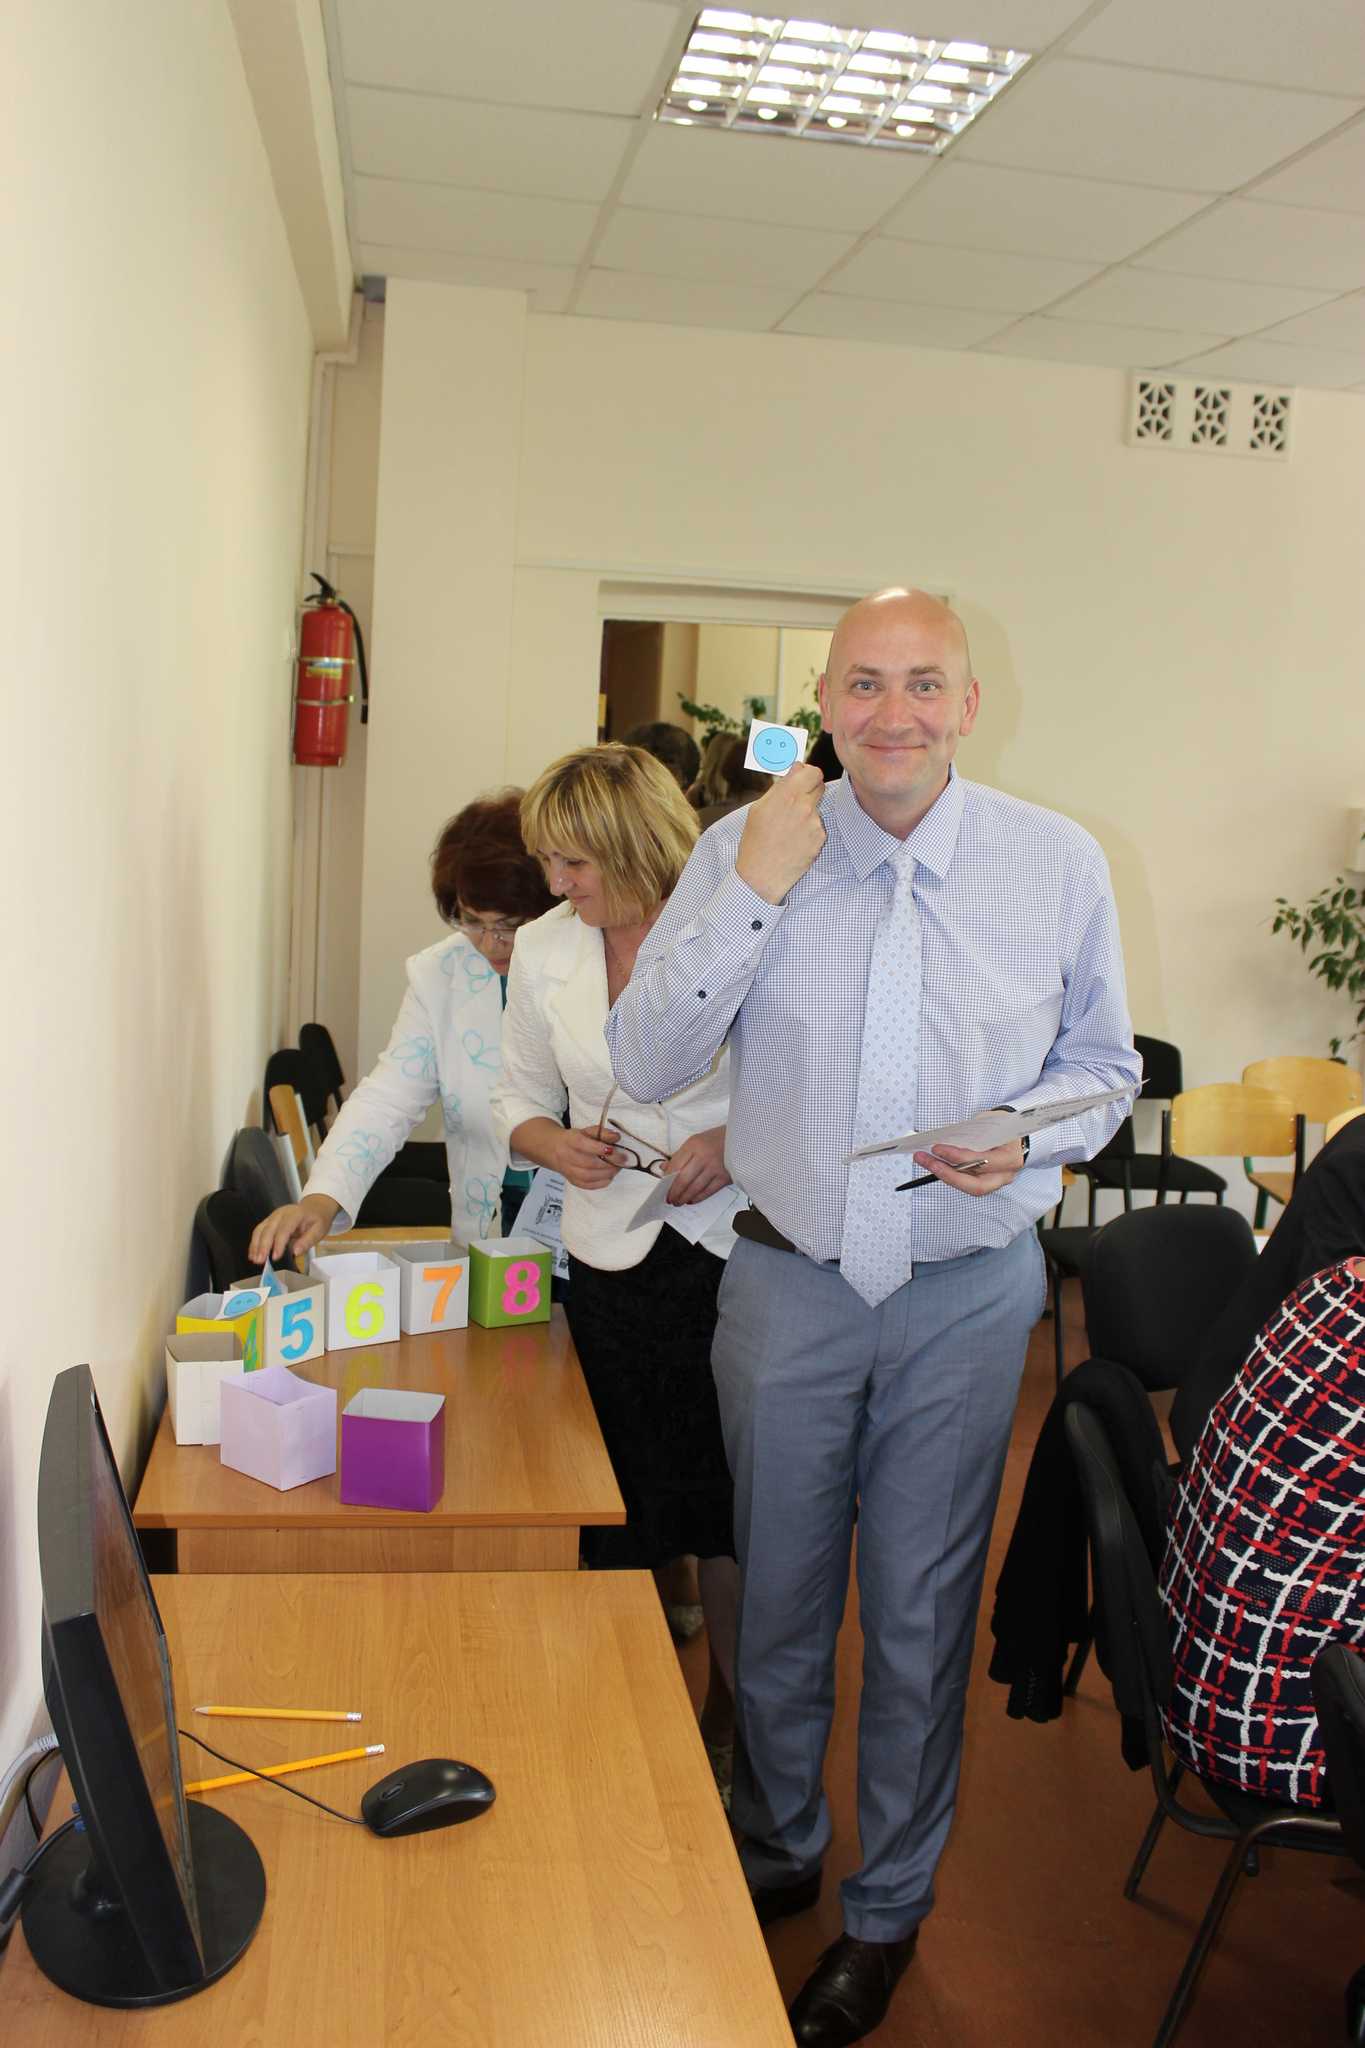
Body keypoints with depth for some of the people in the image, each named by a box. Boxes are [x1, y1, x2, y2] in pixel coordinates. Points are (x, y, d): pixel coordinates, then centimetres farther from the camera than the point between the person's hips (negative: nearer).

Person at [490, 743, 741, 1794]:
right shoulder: (543, 950, 3)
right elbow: (521, 1102, 13)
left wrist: (740, 1140, -16)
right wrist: (559, 1145, -8)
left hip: (737, 1247, -2)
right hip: (613, 1260, 3)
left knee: (732, 1498, 8)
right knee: (624, 1504, 9)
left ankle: (731, 1709, 33)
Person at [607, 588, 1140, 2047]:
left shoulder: (1059, 864, -5)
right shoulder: (747, 846, -6)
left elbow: (1105, 1064, 6)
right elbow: (643, 1066, -11)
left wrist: (1028, 1140, -15)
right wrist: (754, 891, -21)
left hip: (967, 1294, 0)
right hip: (788, 1282, 1)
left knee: (922, 1612, 14)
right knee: (777, 1597, 17)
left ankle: (889, 1908, 39)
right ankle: (776, 1849, 46)